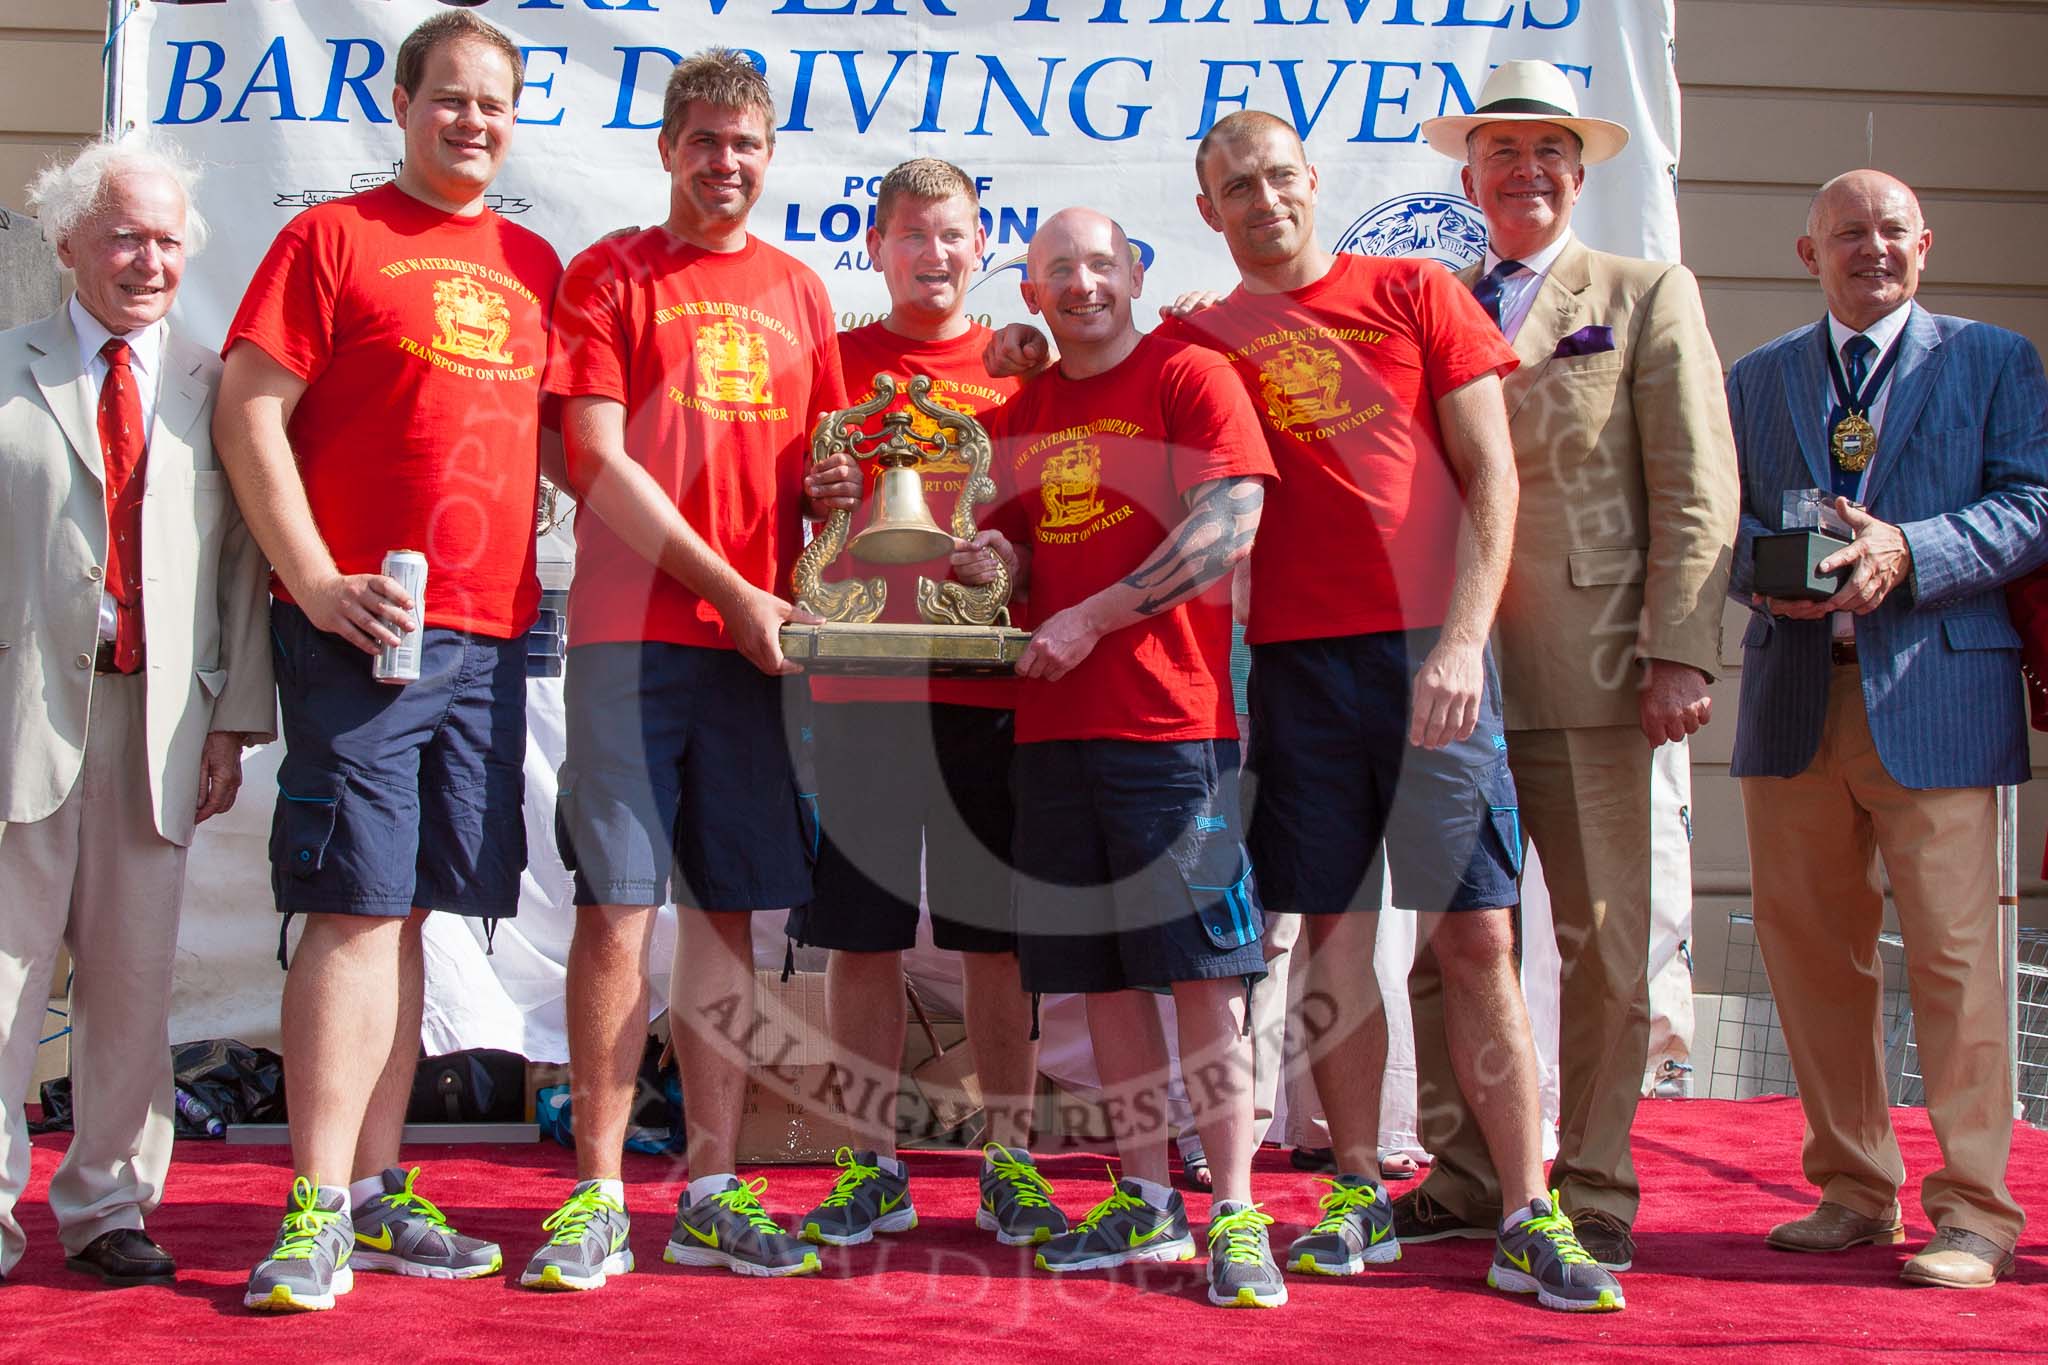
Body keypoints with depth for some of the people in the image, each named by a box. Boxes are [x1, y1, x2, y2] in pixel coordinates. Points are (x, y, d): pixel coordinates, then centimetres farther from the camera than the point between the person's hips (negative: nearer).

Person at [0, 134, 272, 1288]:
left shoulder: (217, 390, 13)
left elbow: (244, 565, 9)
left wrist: (235, 722, 3)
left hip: (160, 711, 2)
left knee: (136, 974, 5)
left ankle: (109, 1205, 17)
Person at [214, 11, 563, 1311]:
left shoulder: (534, 264, 16)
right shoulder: (332, 237, 1)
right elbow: (249, 415, -5)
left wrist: (534, 585, 6)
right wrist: (317, 582, -14)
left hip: (491, 633, 5)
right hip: (366, 627, -5)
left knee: (409, 910, 9)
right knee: (358, 906, -8)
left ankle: (376, 1195, 16)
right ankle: (318, 1215, -2)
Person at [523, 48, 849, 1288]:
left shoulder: (800, 294, 16)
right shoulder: (612, 275, 4)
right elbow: (599, 464, -5)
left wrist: (830, 488, -2)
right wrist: (728, 590, -10)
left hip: (757, 636, 4)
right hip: (633, 630, -4)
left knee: (728, 912, 5)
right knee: (618, 907, -6)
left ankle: (714, 1193, 12)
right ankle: (598, 1198, 2)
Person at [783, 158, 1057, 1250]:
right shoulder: (834, 362, 9)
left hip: (992, 688, 0)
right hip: (861, 683, 0)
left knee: (998, 936, 4)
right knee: (862, 936, 3)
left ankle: (1010, 1164, 14)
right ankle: (872, 1167, 14)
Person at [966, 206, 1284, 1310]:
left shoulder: (1188, 376, -2)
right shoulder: (1022, 412, 17)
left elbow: (1230, 524, -13)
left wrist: (1093, 618, -14)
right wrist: (992, 559, 0)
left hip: (1171, 718, -6)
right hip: (1054, 723, 6)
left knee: (1202, 967, -6)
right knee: (1100, 969, 8)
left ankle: (1235, 1216, -1)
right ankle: (1147, 1203, 18)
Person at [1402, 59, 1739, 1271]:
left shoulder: (1648, 297, 8)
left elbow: (1697, 492, 0)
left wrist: (1681, 655, -10)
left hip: (1586, 674, -3)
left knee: (1604, 943, 0)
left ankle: (1596, 1196, 10)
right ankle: (1466, 1178, 16)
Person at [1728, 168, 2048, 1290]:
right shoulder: (1754, 380, 18)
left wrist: (1906, 552, -16)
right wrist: (1765, 570, -9)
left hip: (1933, 693, -3)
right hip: (1794, 697, 3)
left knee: (1952, 951, -6)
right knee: (1809, 947, 6)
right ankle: (1853, 1189, 19)